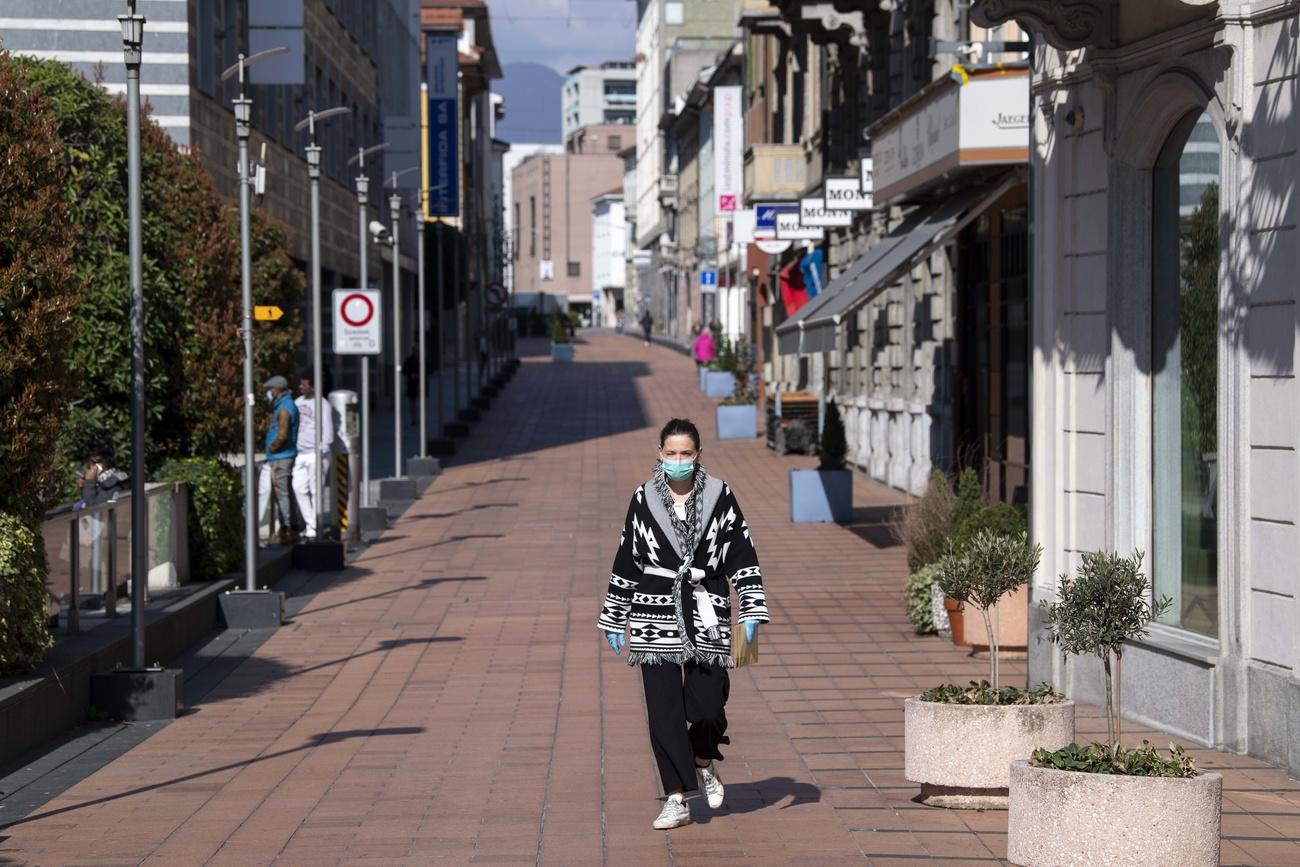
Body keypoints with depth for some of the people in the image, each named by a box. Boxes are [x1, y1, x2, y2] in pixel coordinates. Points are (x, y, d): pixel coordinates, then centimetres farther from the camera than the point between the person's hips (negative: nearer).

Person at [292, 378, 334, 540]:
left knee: (316, 490, -2)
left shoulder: (323, 405, -9)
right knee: (299, 488, 2)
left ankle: (315, 527, 4)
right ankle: (309, 523, 12)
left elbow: (328, 431, -12)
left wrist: (321, 453, -19)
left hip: (316, 454, -7)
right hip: (300, 454, 7)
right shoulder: (299, 402, 14)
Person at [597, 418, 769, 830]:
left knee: (707, 703, -5)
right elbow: (626, 560, 11)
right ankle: (677, 800, 6)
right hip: (656, 614, 1)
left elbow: (743, 555, 5)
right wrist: (614, 619, 13)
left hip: (705, 614, -1)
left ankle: (705, 762, 28)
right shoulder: (643, 500, 4)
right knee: (663, 707, -2)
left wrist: (751, 610, -2)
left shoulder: (719, 496, 2)